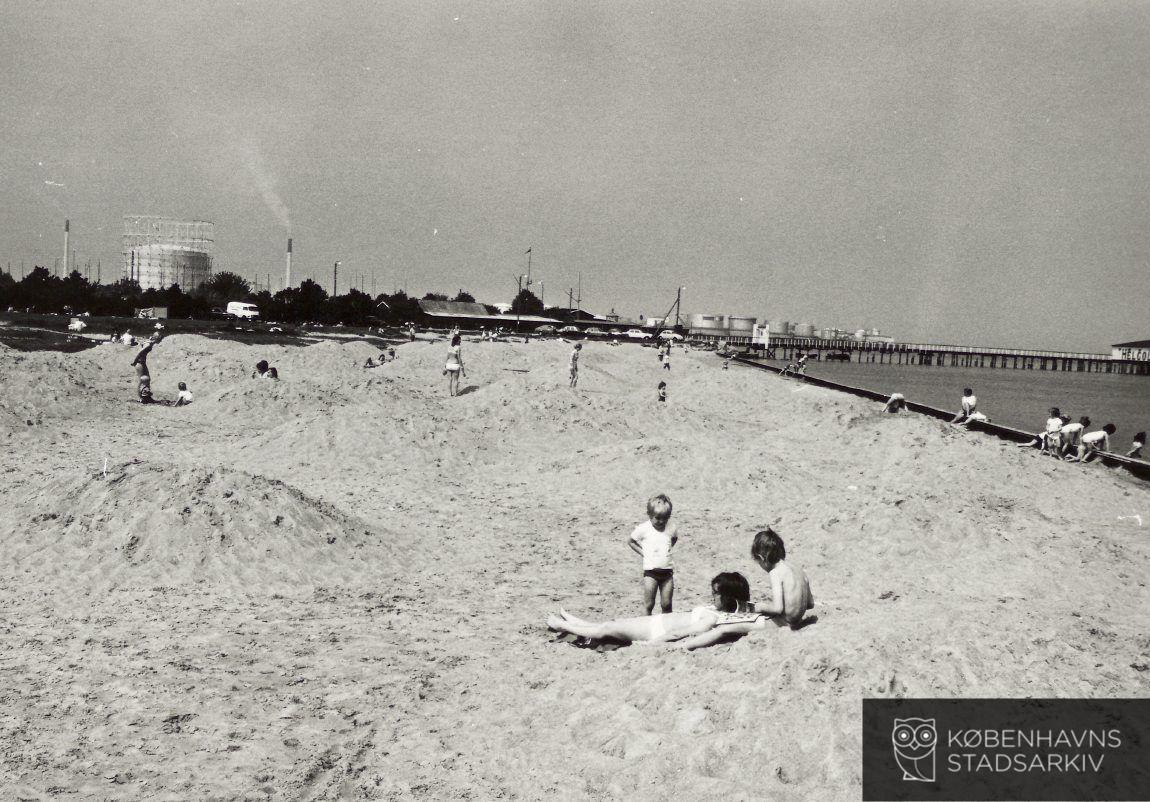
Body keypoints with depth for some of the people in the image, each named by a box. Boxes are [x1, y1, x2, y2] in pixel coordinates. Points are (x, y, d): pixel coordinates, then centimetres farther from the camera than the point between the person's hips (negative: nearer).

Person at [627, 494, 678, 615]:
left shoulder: (672, 528, 1)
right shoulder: (643, 529, -8)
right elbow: (630, 541, 6)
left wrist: (668, 549, 9)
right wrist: (642, 552, -2)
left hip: (667, 571, 3)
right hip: (651, 571, -2)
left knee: (666, 604, 7)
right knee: (649, 605, 1)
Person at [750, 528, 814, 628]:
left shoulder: (775, 573, -15)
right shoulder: (797, 568, 8)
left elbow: (777, 608, -23)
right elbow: (810, 604, 14)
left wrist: (761, 607, -4)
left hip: (783, 623, -9)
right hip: (798, 619, 9)